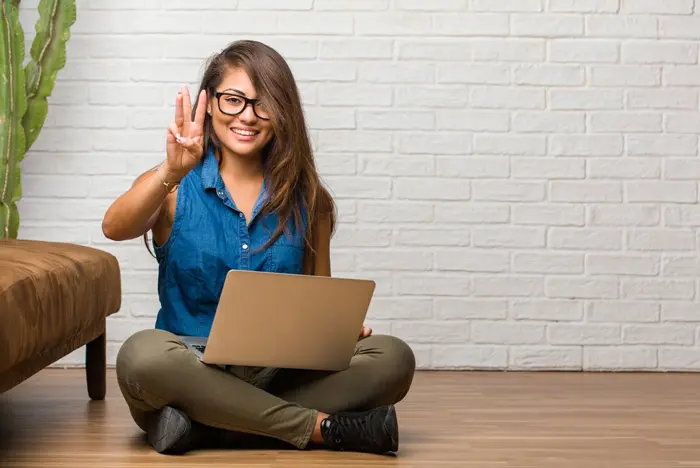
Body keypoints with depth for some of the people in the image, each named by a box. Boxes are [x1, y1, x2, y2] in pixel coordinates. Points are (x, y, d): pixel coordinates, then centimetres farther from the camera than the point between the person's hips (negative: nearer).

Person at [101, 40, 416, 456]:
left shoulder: (306, 200, 9)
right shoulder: (173, 189, 2)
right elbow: (115, 228, -19)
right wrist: (171, 174, -37)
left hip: (278, 380, 3)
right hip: (191, 372, -2)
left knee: (393, 358, -21)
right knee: (143, 355, -37)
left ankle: (208, 428, -25)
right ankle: (322, 427, -26)